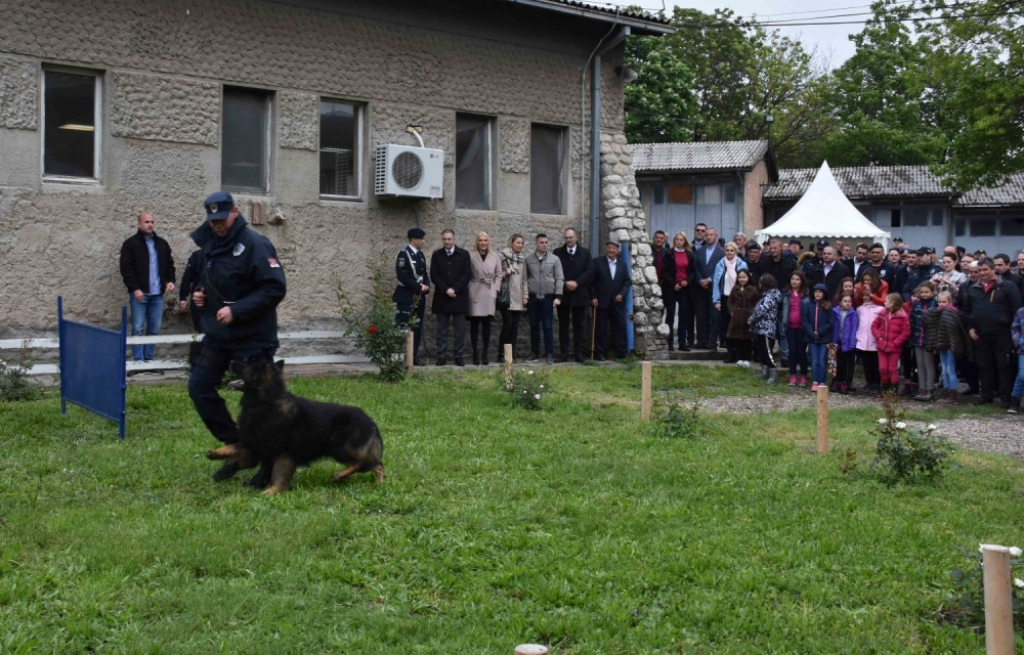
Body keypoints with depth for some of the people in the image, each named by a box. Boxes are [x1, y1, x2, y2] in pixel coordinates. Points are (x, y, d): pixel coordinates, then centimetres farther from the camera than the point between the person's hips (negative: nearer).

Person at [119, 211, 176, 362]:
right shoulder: (130, 243, -2)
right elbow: (126, 268, -8)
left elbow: (169, 264, 21)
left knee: (154, 329, 6)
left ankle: (149, 359, 14)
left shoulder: (162, 244, 13)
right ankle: (138, 360, 1)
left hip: (157, 294, 5)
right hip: (139, 293, -5)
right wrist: (134, 288, -15)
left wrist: (170, 280, 3)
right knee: (137, 328, -3)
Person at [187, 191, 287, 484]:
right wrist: (199, 292, 3)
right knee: (200, 386, 3)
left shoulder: (255, 245, -16)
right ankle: (235, 446, 15)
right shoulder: (209, 244, 9)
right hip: (217, 335, 8)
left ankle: (271, 463, 14)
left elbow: (275, 289, -22)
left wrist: (237, 310, -25)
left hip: (252, 339, -8)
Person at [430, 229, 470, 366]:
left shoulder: (464, 254, 4)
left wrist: (455, 289, -12)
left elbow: (467, 274, -2)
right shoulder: (436, 255, 7)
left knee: (460, 329, 0)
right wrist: (446, 290, -12)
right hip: (442, 297, 1)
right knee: (442, 329, 3)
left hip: (459, 297, -1)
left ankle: (459, 356, 5)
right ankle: (442, 356, 6)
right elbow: (434, 275, 1)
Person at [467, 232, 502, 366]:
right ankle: (475, 354, 3)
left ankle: (485, 354, 6)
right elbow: (467, 275, 1)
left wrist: (495, 290, 1)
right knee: (474, 324, -1)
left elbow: (498, 275, 10)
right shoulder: (471, 256, 1)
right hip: (475, 293, -2)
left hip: (489, 294, 2)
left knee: (487, 324, 2)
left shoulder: (495, 257, 9)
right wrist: (467, 291, -6)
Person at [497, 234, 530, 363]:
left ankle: (511, 354, 8)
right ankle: (501, 354, -2)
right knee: (508, 324, -10)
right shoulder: (504, 256, -2)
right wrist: (505, 273, -19)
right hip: (506, 296, -5)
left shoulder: (523, 258, 14)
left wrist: (525, 296, 12)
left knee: (515, 326, 4)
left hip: (518, 298, 5)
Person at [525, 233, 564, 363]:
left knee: (548, 326, 0)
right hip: (533, 298, 1)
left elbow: (559, 279, -1)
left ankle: (549, 354, 5)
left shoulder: (554, 259, 1)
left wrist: (558, 296, -8)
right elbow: (525, 278, 6)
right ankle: (534, 352, 16)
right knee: (534, 326, 8)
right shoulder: (528, 259, 3)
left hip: (548, 298, -1)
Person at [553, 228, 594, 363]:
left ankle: (580, 354, 4)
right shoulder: (558, 252, 6)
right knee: (563, 325, 3)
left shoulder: (585, 253, 8)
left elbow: (589, 271, 0)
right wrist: (566, 283, -13)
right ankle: (564, 353, 5)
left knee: (579, 326, 2)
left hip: (579, 294, 0)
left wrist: (577, 282, -12)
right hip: (563, 293, 0)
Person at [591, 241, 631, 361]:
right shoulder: (597, 262, 1)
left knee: (620, 327, 3)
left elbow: (627, 281, 10)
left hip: (617, 301, 3)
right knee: (601, 328, 1)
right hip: (602, 301, -3)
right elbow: (591, 280, -2)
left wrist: (622, 294, -5)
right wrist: (593, 297, -9)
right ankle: (600, 353, 5)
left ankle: (622, 352, 8)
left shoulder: (622, 264, 11)